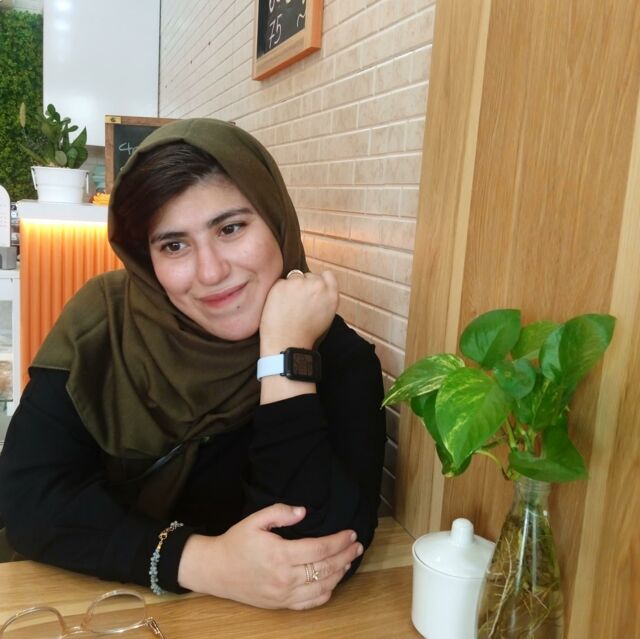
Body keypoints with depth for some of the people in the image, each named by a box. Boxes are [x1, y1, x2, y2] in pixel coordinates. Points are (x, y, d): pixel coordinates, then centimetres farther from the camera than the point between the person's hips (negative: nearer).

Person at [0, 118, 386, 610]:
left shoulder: (339, 358, -14)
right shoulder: (102, 323, -11)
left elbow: (322, 549, -21)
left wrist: (285, 352, -26)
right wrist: (206, 563, -23)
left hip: (253, 620, 0)